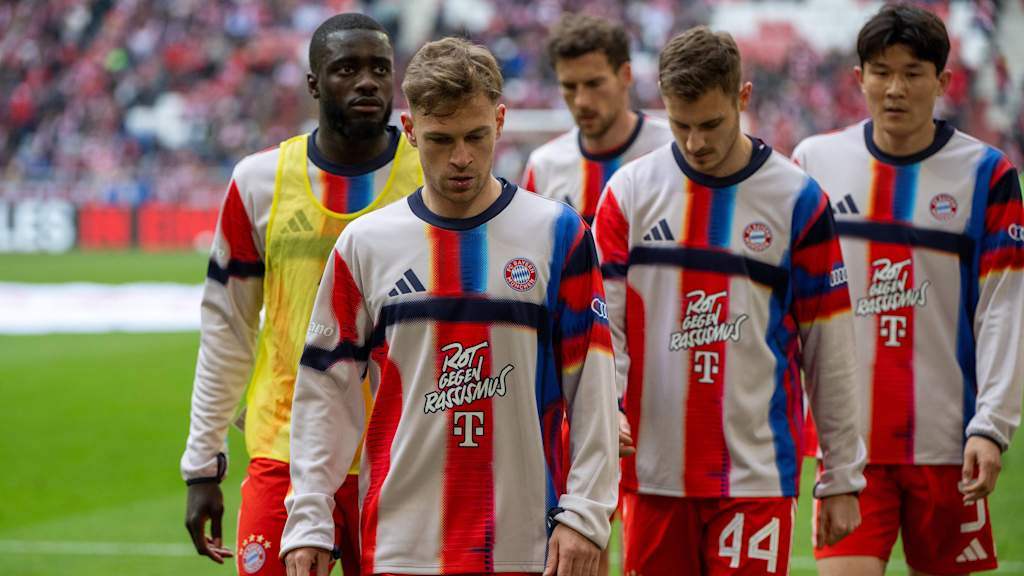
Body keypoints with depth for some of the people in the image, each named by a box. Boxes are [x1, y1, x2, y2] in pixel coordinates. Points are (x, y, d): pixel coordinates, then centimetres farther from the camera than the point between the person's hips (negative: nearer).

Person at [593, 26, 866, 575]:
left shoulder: (797, 199, 0)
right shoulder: (629, 191, 4)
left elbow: (830, 349, 4)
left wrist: (841, 478, 4)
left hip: (757, 473, -2)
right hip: (652, 470, 2)